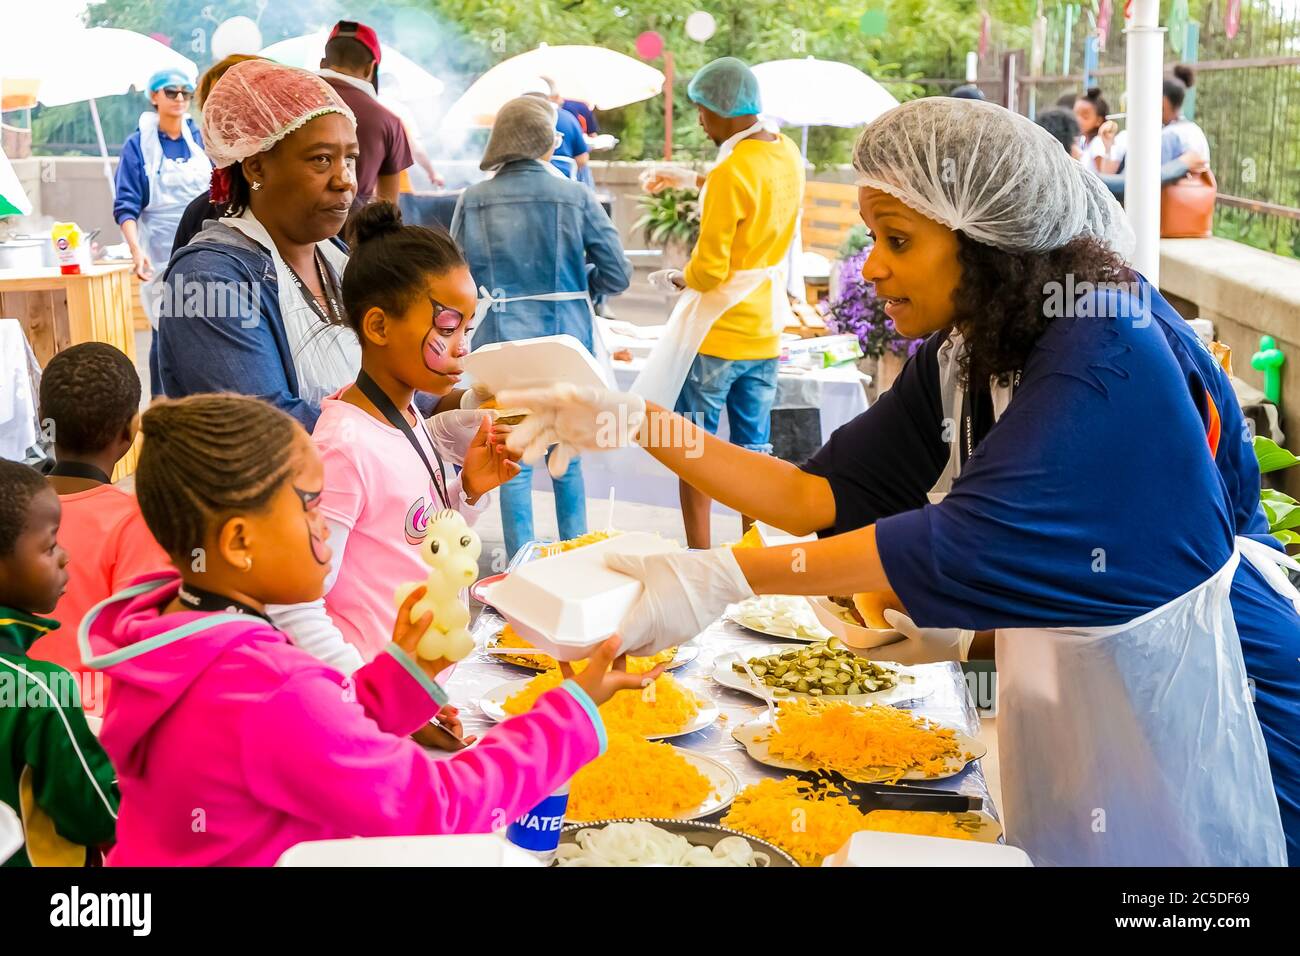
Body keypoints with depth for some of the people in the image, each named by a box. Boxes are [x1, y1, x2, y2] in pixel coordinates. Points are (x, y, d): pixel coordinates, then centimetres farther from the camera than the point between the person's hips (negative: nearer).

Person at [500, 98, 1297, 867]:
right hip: (1082, 710, 7)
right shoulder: (960, 359, 0)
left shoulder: (1113, 358, -25)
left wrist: (723, 579, -37)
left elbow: (973, 539, -34)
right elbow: (817, 495, -2)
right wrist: (634, 423, -11)